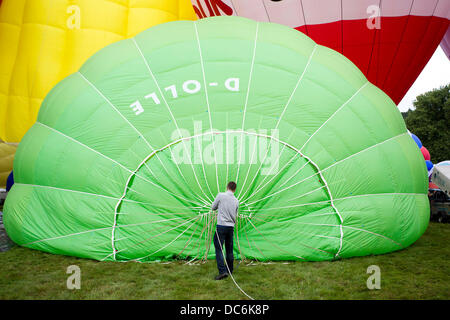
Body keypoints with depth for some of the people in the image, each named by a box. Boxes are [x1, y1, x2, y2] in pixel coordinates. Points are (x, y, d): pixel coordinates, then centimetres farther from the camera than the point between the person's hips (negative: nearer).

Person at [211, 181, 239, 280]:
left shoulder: (220, 195, -6)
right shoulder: (236, 201, 6)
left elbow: (213, 208, 5)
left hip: (221, 225, -5)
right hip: (231, 227, 5)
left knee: (219, 249, -4)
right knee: (229, 249, 14)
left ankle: (222, 271, -13)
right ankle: (230, 270, 22)